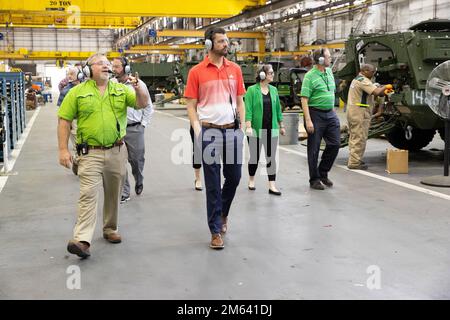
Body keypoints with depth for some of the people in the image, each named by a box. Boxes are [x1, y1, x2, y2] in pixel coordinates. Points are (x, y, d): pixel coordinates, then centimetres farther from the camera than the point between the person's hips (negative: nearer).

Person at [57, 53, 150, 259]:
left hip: (117, 151, 3)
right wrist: (63, 150, -7)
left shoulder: (121, 90, 8)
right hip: (90, 153, -3)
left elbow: (143, 104, 1)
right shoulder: (77, 92, 0)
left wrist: (138, 89, -20)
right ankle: (82, 240, -15)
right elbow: (64, 121, 0)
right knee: (88, 194, -12)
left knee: (113, 194, 13)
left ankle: (110, 230, 30)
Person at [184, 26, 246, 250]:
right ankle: (216, 231, 11)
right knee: (213, 183, 2)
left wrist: (242, 126, 3)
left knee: (234, 176, 11)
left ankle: (223, 213, 39)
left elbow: (239, 101, 11)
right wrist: (197, 131, -11)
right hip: (209, 131, -3)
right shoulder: (197, 72, -2)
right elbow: (191, 105, -1)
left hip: (232, 130, 3)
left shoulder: (235, 69, 8)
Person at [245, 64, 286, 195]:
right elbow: (248, 109, -10)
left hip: (271, 129, 4)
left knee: (271, 157, 2)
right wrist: (248, 126, -18)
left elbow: (278, 109, 14)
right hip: (256, 130, -4)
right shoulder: (252, 90, -5)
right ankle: (251, 180, 29)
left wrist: (281, 125, 15)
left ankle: (272, 186, 5)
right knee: (255, 156, 7)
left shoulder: (273, 90, 9)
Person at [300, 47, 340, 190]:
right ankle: (314, 180, 12)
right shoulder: (310, 76, -12)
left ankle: (323, 173, 22)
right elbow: (304, 100, -15)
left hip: (330, 113, 7)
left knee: (335, 144, 5)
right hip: (315, 114, -7)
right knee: (314, 148, 2)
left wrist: (333, 110, 17)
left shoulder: (329, 71, 11)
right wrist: (308, 120, -21)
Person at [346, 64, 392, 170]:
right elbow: (377, 92, -24)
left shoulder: (356, 79, 20)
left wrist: (384, 91, 10)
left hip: (352, 111, 11)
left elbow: (370, 92, 19)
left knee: (354, 137, 15)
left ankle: (353, 160, 22)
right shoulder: (363, 81, -14)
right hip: (360, 112, -11)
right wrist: (385, 87, -6)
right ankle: (355, 163, -6)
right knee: (359, 138, -7)